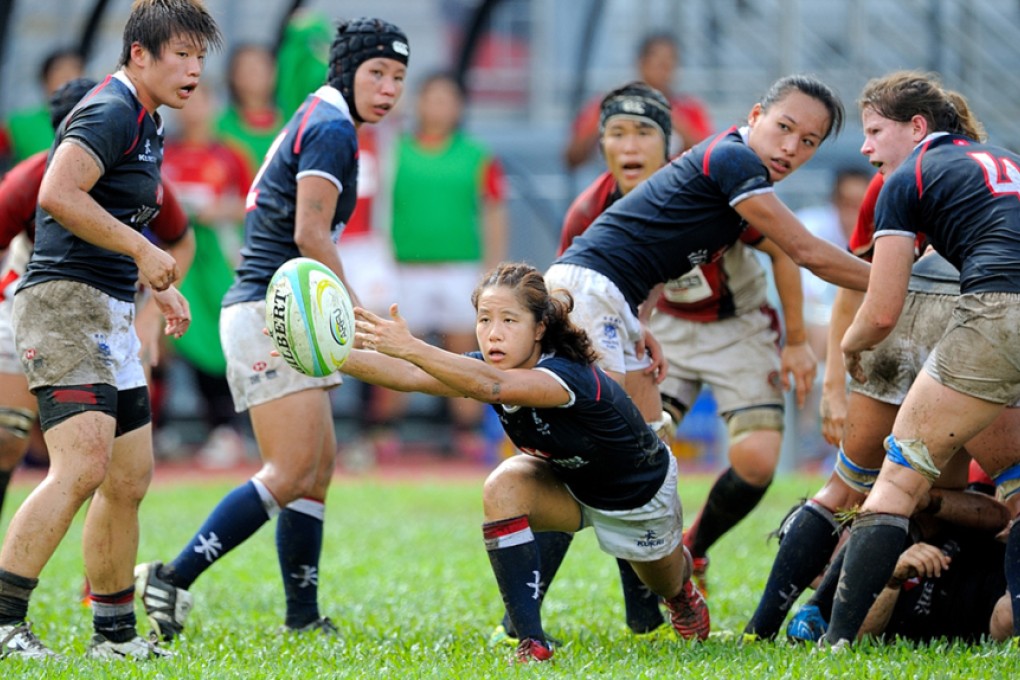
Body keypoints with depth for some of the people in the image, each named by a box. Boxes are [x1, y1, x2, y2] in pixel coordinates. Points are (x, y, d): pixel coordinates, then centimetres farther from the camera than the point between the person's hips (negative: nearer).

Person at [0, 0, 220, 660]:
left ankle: (115, 633, 16)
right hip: (63, 301, -10)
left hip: (111, 314, 10)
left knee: (130, 480, 9)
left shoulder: (147, 123, 20)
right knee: (82, 467, -21)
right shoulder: (111, 111, -12)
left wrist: (159, 284, 23)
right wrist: (143, 251, -22)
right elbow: (58, 193, -26)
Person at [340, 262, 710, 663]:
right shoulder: (487, 367, -25)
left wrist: (410, 348, -75)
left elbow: (494, 386, -63)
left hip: (642, 493, -4)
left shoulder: (572, 377, -44)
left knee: (666, 585, 23)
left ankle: (684, 585, 65)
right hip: (569, 484, 4)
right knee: (502, 489, -30)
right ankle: (531, 642, -23)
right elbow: (410, 376, -37)